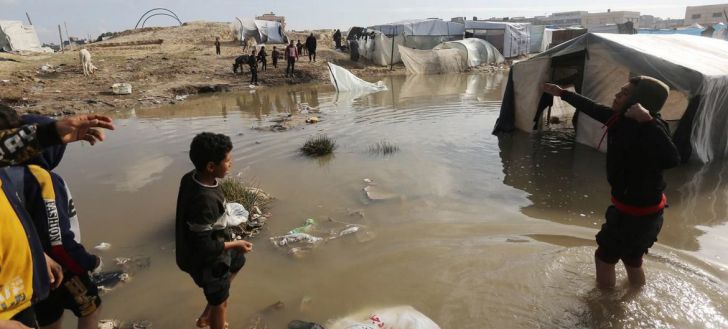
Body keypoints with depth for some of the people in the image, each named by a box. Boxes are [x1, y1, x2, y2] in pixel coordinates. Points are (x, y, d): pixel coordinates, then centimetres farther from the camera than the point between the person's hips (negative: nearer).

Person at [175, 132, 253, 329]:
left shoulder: (191, 178, -11)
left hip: (210, 246, 9)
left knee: (238, 261, 32)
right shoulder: (204, 201, -38)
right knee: (219, 302, 15)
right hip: (207, 260, -9)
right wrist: (235, 244, -16)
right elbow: (204, 247, -30)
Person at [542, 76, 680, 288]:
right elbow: (593, 109, 11)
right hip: (639, 207, 8)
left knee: (604, 257, 11)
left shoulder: (650, 129, -29)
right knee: (631, 258, 27)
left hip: (637, 212, -8)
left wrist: (647, 121, -50)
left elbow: (671, 160, -47)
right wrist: (561, 93, 22)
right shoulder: (624, 119, -5)